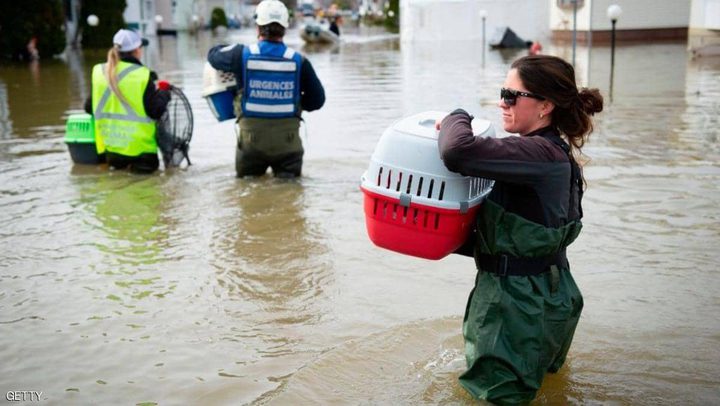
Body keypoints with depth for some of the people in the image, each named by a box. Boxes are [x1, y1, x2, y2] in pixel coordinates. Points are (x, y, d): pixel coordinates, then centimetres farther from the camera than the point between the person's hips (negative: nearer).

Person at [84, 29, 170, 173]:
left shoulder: (99, 72, 2)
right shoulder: (143, 75, -12)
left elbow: (89, 108, 11)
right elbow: (155, 111, -10)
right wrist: (164, 92, 6)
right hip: (138, 145, -4)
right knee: (150, 164, 17)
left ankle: (116, 162, -4)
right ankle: (138, 164, -10)